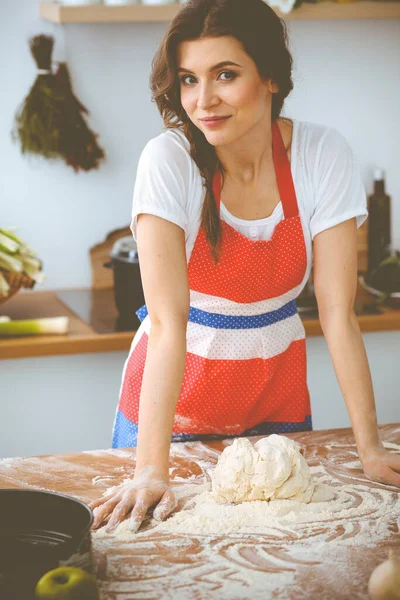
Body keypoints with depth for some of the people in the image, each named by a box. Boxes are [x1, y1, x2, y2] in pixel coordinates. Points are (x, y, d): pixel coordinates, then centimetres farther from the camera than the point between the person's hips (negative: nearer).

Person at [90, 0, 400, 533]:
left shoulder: (323, 155, -16)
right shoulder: (169, 160, -22)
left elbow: (338, 313, -15)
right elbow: (168, 319, -29)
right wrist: (151, 470, -35)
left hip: (276, 394, 2)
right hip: (174, 393, -2)